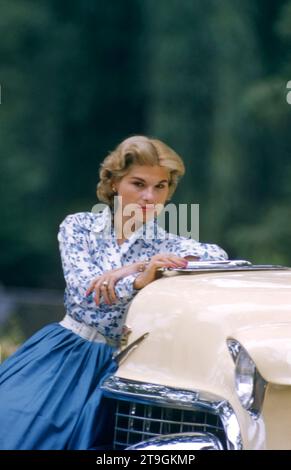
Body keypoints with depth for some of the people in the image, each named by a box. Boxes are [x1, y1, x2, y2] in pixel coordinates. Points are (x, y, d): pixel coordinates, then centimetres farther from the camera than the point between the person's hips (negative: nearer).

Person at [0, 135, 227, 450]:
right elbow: (85, 290, -8)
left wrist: (133, 268, -20)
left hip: (114, 364, -1)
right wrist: (139, 281, -25)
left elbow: (218, 256, -16)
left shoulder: (167, 246, 4)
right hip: (62, 350, 1)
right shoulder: (78, 226, 6)